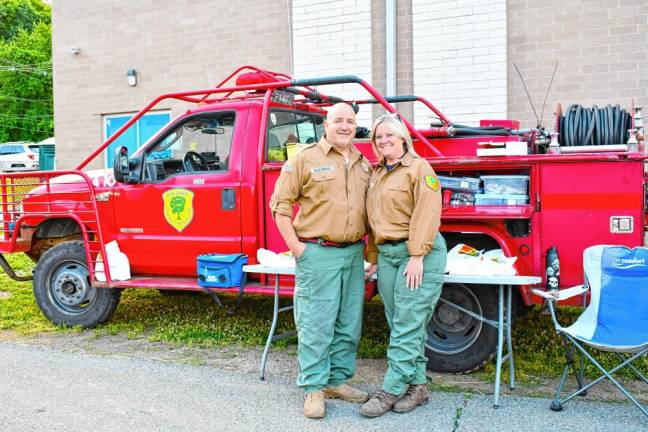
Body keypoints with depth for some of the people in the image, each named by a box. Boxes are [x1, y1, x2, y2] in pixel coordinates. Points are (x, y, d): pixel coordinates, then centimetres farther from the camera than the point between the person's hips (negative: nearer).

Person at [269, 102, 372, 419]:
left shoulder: (363, 165, 14)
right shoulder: (305, 159, -3)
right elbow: (280, 205, -3)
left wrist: (366, 245, 12)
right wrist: (296, 247, -9)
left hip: (354, 254, 6)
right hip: (318, 254, -6)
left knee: (349, 324, 11)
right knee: (316, 325, -2)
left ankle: (338, 380, 26)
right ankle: (314, 388, 10)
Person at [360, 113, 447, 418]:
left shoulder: (419, 168, -4)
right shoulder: (377, 174, 18)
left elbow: (426, 215, -14)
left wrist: (417, 256, -19)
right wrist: (374, 258, 16)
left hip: (418, 254, -8)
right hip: (387, 254, 8)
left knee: (407, 327, -3)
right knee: (401, 325, 10)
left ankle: (391, 390, 3)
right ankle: (417, 386, 20)